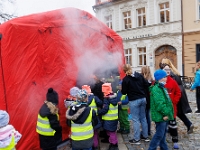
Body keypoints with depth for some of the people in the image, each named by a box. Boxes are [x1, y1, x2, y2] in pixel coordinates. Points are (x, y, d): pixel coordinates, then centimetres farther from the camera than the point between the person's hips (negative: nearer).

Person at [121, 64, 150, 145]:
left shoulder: (126, 79, -12)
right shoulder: (139, 75, 2)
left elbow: (124, 92, -8)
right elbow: (146, 84, 5)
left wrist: (122, 89, 12)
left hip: (133, 101, -5)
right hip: (143, 99, 5)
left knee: (136, 119, 2)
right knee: (143, 118, 16)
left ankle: (136, 139, 8)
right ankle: (145, 136, 27)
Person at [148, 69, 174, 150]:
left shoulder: (161, 87, 13)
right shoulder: (156, 89, -21)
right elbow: (160, 103, -27)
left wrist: (167, 113, 13)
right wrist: (166, 113, -19)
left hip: (164, 115, 10)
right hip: (160, 116, -10)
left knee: (163, 133, 20)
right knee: (159, 134, -2)